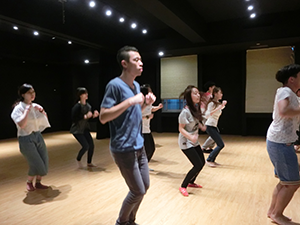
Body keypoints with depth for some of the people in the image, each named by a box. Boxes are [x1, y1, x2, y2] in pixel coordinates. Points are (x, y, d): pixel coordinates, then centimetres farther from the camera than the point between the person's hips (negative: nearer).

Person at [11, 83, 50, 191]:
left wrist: (42, 111, -1)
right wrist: (27, 110, -21)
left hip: (38, 136, 6)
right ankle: (29, 182, 23)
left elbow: (45, 121, 15)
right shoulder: (18, 108, -11)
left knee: (44, 162, 5)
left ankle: (38, 183, 28)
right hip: (26, 138, -6)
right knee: (37, 165, -6)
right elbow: (21, 124, -25)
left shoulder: (35, 106, 5)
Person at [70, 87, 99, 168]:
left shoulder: (88, 105, 2)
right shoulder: (77, 106, -18)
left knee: (91, 145, 0)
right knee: (86, 146, -12)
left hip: (85, 128, 7)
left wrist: (94, 115, -9)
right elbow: (74, 119, -23)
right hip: (77, 130, -6)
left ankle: (89, 163, 21)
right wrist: (85, 116, -28)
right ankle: (78, 159, 19)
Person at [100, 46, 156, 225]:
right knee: (138, 191, 2)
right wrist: (130, 101, -25)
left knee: (145, 186, 16)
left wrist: (145, 104, 1)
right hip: (124, 149, -8)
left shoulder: (136, 85, 9)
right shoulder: (115, 85, -16)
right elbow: (103, 117, -21)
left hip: (139, 146, 8)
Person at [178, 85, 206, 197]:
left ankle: (191, 182, 36)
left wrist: (201, 126, 1)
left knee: (202, 162, 14)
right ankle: (183, 186, 8)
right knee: (198, 165, -10)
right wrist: (190, 137, -36)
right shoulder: (185, 111, -25)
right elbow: (181, 129, -22)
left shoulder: (196, 107, 0)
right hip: (186, 142, -9)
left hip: (194, 142, 9)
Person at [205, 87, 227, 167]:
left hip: (214, 126, 9)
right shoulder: (212, 103, -16)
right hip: (210, 126, -9)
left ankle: (212, 160, 20)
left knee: (220, 145, 10)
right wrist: (218, 108, -30)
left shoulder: (218, 103, 10)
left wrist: (223, 105, 15)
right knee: (221, 145, -8)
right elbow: (207, 115, -30)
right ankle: (208, 160, 1)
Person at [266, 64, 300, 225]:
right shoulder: (285, 91, -14)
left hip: (280, 141, 10)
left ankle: (272, 211, 30)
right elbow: (283, 111, -33)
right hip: (281, 143, -10)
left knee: (286, 181, 19)